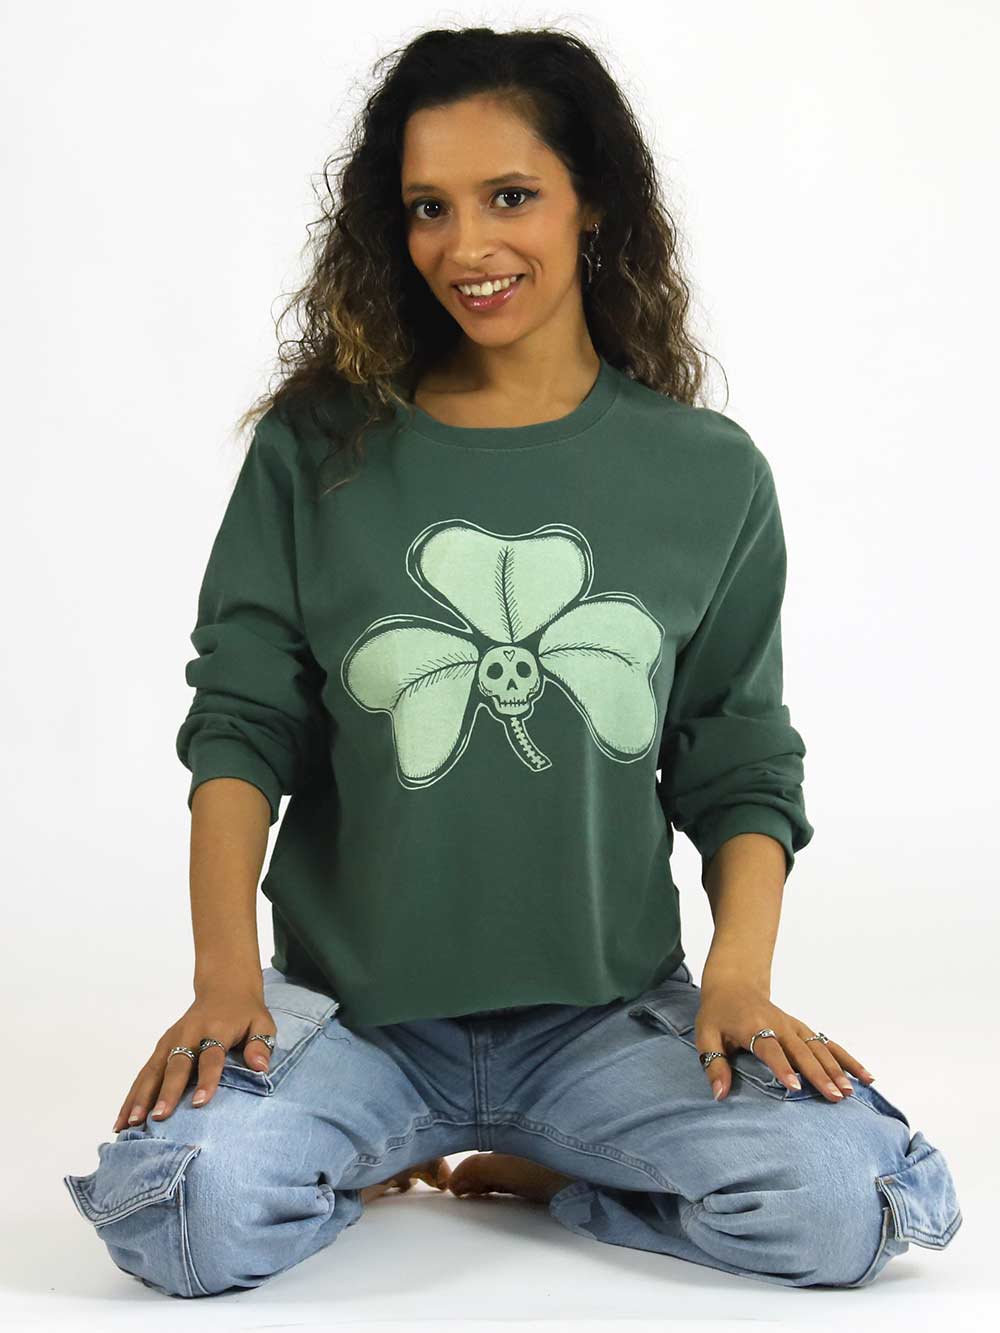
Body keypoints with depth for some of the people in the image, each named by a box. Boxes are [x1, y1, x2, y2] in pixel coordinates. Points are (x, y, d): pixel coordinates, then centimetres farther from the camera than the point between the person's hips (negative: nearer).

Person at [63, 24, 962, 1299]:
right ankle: (383, 1155, 4)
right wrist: (225, 969, -13)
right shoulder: (316, 454, 2)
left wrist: (739, 974, -10)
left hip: (606, 1010, 1)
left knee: (847, 1202, -24)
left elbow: (740, 768, 6)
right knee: (181, 1212, -29)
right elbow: (240, 722, 0)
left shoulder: (710, 475, 4)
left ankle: (519, 1172, 1)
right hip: (352, 1004, -1)